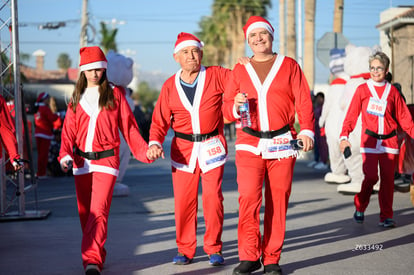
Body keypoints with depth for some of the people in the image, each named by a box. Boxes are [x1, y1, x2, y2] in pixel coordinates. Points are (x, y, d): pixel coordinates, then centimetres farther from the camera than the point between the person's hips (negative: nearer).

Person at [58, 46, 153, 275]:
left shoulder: (115, 94, 4)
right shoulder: (77, 97, 12)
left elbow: (128, 126, 5)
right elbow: (69, 130, 5)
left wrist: (144, 150, -4)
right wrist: (65, 155, -11)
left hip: (106, 159, -4)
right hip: (81, 161, 4)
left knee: (98, 211, -16)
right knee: (85, 213, 9)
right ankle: (98, 256, 24)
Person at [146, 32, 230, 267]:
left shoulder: (216, 76, -1)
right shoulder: (170, 86, 4)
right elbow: (160, 120, 4)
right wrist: (155, 142, -13)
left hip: (212, 146, -1)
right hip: (183, 148, 2)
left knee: (213, 197, -3)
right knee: (183, 200, 0)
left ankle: (214, 249, 11)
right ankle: (185, 250, 14)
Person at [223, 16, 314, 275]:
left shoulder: (289, 66, 10)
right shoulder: (240, 71, 14)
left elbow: (304, 101, 4)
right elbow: (227, 107, 13)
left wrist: (307, 130, -10)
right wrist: (235, 106, -11)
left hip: (282, 144, 0)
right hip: (249, 144, 1)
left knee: (278, 202, 0)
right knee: (248, 199, -12)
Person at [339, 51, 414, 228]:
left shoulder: (392, 91, 8)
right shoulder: (362, 90, 4)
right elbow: (351, 115, -1)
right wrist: (344, 136, -15)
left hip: (389, 140, 2)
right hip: (369, 140, -2)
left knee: (388, 179, 1)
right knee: (371, 176, -10)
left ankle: (386, 217, 11)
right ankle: (360, 207, 15)